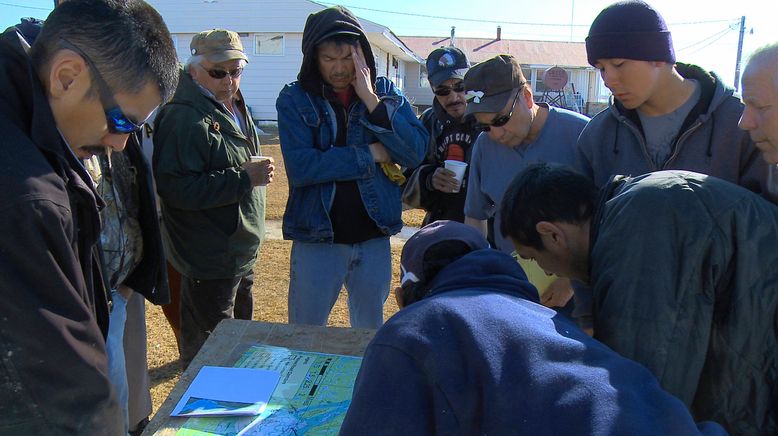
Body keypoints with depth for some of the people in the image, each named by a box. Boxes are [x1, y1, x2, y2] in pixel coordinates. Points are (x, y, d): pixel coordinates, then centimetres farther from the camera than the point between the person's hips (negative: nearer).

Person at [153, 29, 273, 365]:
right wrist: (244, 178, -30)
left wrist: (256, 172, 12)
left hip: (241, 254, 10)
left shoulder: (234, 107, 10)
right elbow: (176, 188, -30)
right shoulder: (184, 118, -22)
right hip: (210, 259, -10)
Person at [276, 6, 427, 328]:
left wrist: (371, 100, -18)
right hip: (316, 239, -2)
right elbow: (300, 168, -21)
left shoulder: (384, 92, 2)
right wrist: (370, 154, -15)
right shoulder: (294, 99, -6)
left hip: (374, 239, 3)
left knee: (371, 336, 20)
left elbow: (416, 152, -11)